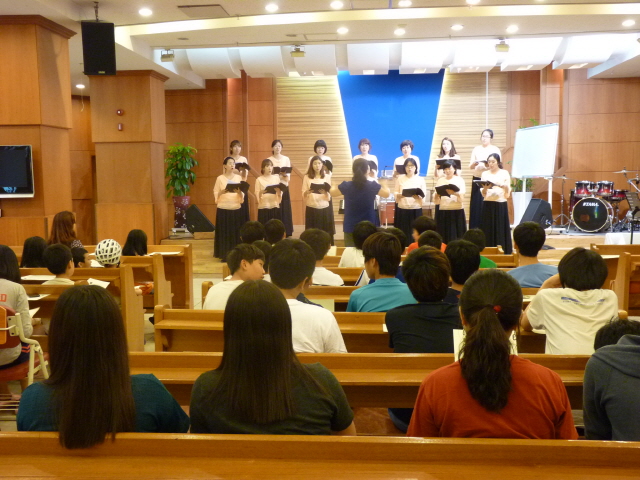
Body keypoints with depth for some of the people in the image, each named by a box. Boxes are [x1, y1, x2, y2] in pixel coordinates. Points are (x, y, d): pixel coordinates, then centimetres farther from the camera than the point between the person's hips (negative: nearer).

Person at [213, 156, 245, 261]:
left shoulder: (238, 177, 7)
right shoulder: (220, 178, 0)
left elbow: (242, 195, 5)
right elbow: (216, 194, -1)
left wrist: (239, 192, -16)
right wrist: (222, 192, -20)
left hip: (236, 208, 2)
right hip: (223, 208, -2)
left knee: (236, 232, 2)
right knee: (224, 232, -2)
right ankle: (224, 255, 5)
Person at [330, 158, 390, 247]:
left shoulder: (346, 186, -10)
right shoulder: (373, 186, -11)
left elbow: (332, 193, 10)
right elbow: (387, 194, 7)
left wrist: (333, 186, 33)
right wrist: (383, 184, 28)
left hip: (350, 227, 1)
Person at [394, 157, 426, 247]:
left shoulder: (420, 179, 5)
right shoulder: (400, 178, 7)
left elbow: (424, 196, 0)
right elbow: (396, 195, 4)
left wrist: (417, 197, -20)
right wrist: (400, 195, -18)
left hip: (416, 210, 0)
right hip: (402, 210, 1)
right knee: (403, 233, -1)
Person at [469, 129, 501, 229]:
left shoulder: (495, 149, 4)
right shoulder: (476, 149, 10)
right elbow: (470, 166, 7)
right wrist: (474, 164, -16)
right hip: (477, 179, 2)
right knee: (476, 204, -1)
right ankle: (475, 228, 4)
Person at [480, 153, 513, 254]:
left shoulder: (505, 173, 2)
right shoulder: (485, 174, 7)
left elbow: (507, 195, -1)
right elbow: (483, 194, 2)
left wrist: (505, 187, -21)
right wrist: (485, 188, -18)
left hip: (501, 205, -2)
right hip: (488, 205, 2)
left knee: (501, 230, -2)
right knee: (488, 230, 1)